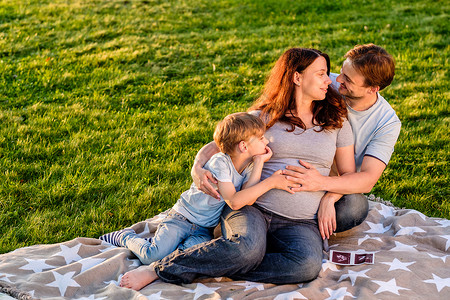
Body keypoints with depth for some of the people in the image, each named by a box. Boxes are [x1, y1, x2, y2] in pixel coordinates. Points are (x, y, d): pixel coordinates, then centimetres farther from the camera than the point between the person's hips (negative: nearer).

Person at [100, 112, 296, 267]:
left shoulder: (249, 166, -1)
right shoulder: (220, 162, -22)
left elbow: (249, 200, -21)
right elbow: (234, 201, -31)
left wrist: (259, 162, -22)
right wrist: (270, 183, -30)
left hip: (204, 228, 6)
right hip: (182, 217, -6)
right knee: (151, 256, -22)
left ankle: (162, 243, 7)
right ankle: (126, 237, 11)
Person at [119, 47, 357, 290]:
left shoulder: (336, 121, 13)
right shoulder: (263, 117, 8)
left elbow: (349, 175, 17)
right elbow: (214, 146, 11)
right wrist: (198, 170, -11)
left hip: (299, 223, 2)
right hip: (252, 207, -2)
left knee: (308, 266, -33)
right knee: (247, 247, -38)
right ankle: (160, 269, -22)